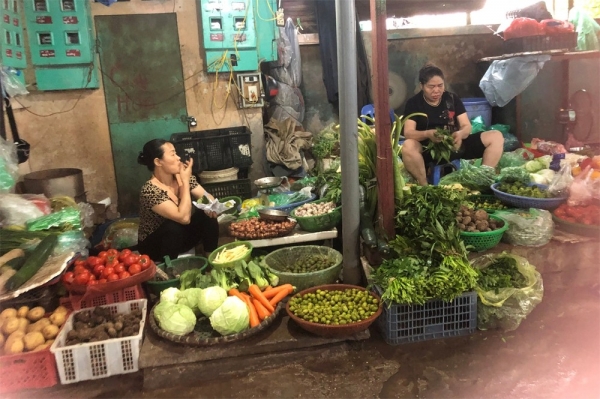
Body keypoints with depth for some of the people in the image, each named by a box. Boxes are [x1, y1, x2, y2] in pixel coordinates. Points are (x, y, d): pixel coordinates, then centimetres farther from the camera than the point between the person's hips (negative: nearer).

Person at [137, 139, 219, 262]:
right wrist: (185, 181, -28)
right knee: (174, 226, -34)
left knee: (208, 214, -15)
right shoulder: (150, 190, -29)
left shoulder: (181, 177, -9)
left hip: (179, 237, 6)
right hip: (153, 245, -6)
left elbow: (206, 196, -3)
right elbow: (184, 218, -36)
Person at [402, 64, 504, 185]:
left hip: (455, 146, 4)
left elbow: (467, 126, 1)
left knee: (496, 136, -10)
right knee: (408, 146, -39)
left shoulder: (452, 98, 7)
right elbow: (408, 133, -14)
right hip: (430, 150, -4)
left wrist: (460, 134, -25)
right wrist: (428, 134, -35)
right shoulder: (413, 103, -2)